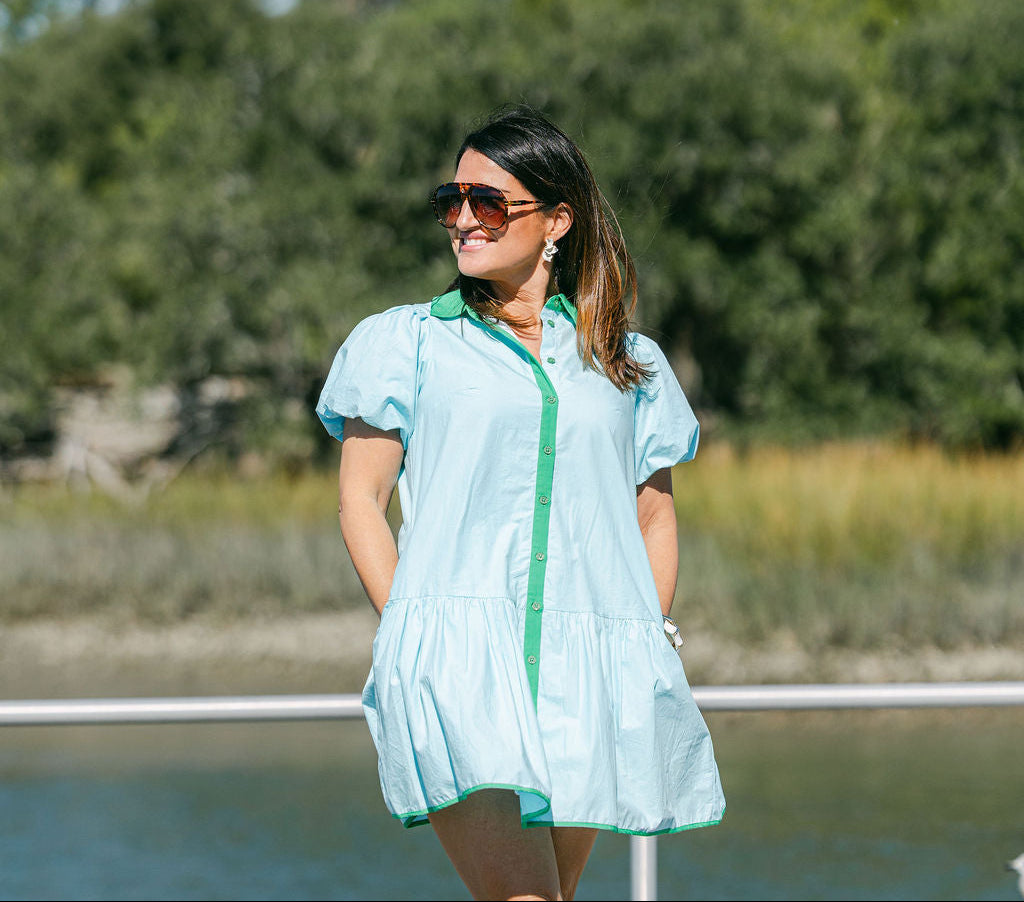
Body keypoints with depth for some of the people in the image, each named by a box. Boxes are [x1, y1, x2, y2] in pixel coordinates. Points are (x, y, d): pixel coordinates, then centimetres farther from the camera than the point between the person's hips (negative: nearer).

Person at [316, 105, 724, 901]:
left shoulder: (629, 362, 18)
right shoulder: (406, 342, 12)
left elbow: (656, 519, 22)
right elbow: (360, 500, 10)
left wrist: (648, 642, 7)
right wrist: (409, 630, -2)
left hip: (587, 670, 3)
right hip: (457, 658, -3)